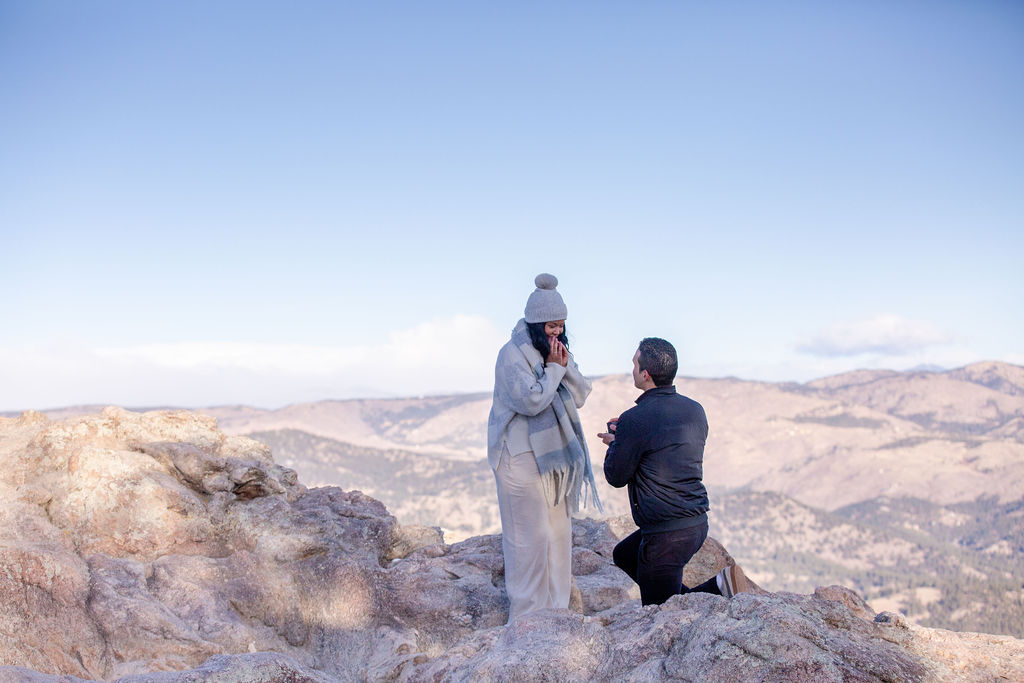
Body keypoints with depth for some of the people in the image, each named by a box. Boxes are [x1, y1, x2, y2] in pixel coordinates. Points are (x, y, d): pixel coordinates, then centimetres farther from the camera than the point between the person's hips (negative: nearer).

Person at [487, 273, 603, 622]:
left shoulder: (558, 351, 10)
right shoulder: (512, 355, -13)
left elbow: (580, 395, 6)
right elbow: (532, 400, -23)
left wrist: (566, 366, -9)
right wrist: (553, 369, -14)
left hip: (554, 456, 8)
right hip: (521, 458, -8)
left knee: (558, 530, 11)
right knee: (530, 535, -5)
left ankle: (555, 605, 22)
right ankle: (526, 614, 5)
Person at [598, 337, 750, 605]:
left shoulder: (635, 420, -18)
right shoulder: (695, 410, 5)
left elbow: (616, 477, -8)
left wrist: (615, 443, 11)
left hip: (667, 533, -8)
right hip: (698, 522, 8)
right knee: (624, 554, 30)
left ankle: (714, 591, -13)